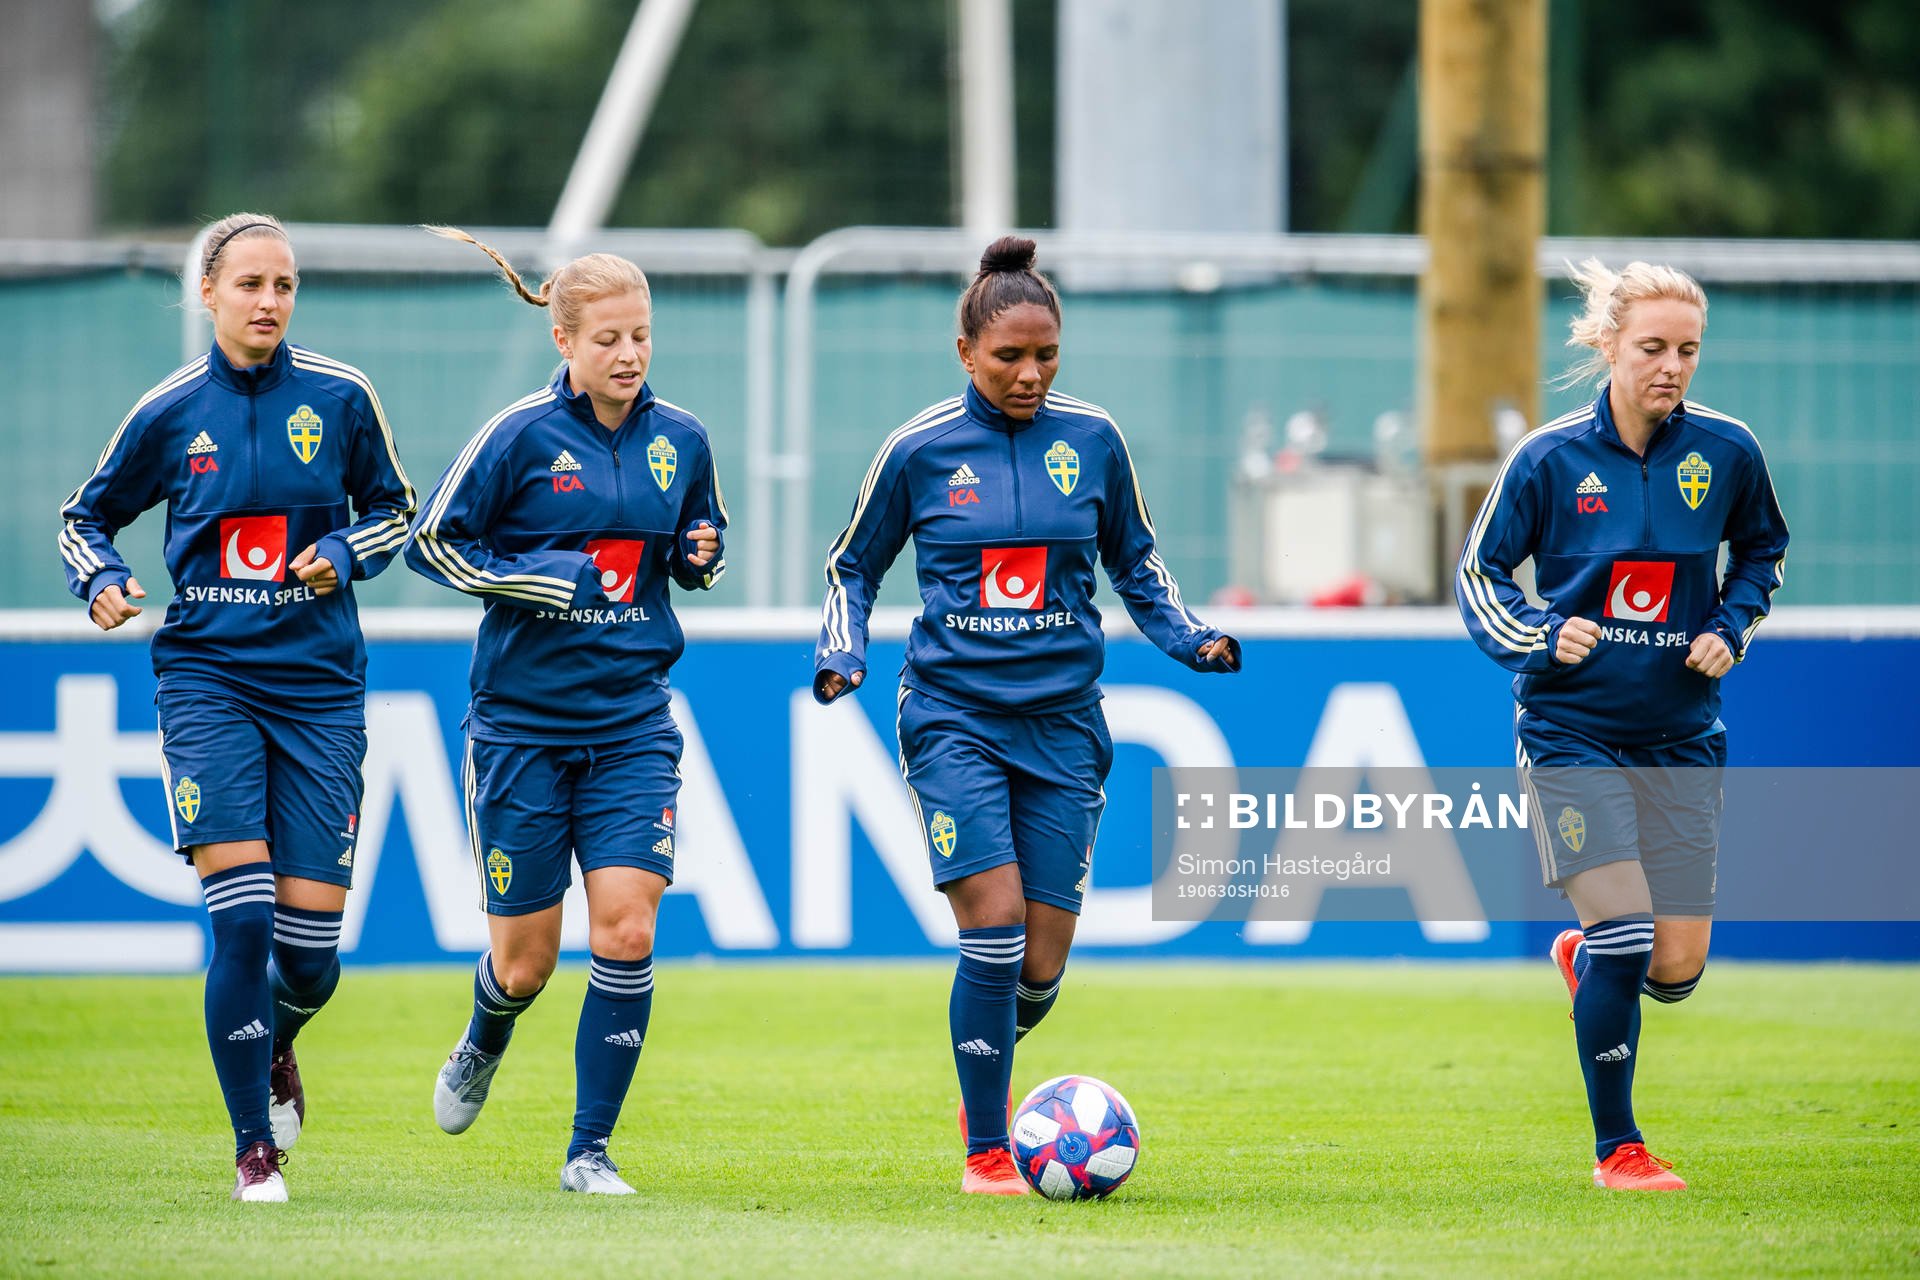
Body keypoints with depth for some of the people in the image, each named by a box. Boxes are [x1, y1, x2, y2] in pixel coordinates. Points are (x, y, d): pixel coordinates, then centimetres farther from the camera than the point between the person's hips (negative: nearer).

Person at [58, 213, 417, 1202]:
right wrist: (102, 582, -7)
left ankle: (276, 1043, 36)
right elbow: (84, 518, 13)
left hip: (318, 687, 1)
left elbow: (394, 510, 15)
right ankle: (255, 1150, -2)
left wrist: (344, 552, -6)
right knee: (240, 916, -14)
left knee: (311, 942, -1)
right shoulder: (169, 411, 1)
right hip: (206, 675, -1)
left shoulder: (341, 398, 1)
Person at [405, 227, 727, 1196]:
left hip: (632, 724, 3)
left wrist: (698, 555, -3)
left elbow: (701, 544, 21)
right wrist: (543, 579, -16)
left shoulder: (680, 439, 4)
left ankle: (590, 1149, -1)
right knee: (525, 962, 4)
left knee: (626, 930, -12)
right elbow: (432, 542, -5)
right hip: (523, 724, -2)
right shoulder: (520, 436, -8)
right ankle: (482, 1046, 41)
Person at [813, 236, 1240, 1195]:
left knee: (1040, 968, 1)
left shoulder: (1092, 441, 3)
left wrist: (1190, 639, 2)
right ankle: (985, 1154, -3)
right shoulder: (919, 451, -2)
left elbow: (1133, 564, 17)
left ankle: (985, 1069, 35)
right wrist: (841, 654, -6)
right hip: (954, 715, -2)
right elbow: (853, 568, 11)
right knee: (995, 924, -16)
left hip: (1062, 721, 2)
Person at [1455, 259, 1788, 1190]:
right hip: (1571, 731, -3)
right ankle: (1615, 1148, 1)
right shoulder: (1549, 459, -8)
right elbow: (1478, 574, 3)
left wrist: (1731, 628, 0)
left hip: (1680, 734, 3)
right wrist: (1542, 636, -14)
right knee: (1624, 934, -14)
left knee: (1677, 969, 1)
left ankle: (1583, 957, 37)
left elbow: (1762, 550, 16)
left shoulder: (1725, 452, -3)